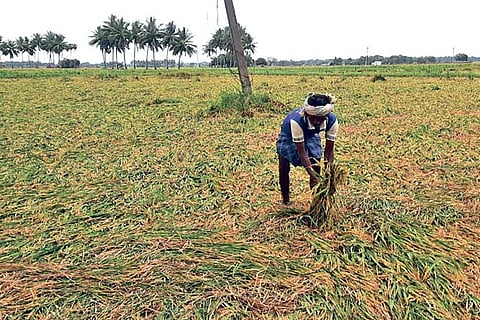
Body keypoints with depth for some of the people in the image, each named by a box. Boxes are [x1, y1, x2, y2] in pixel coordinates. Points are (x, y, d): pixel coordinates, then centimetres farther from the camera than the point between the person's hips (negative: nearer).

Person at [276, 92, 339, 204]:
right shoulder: (296, 120, -44)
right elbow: (301, 151, -38)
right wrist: (314, 176, -41)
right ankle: (285, 200, 20)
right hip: (289, 136, -2)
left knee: (316, 169, -7)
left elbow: (329, 150, -23)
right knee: (284, 168, 1)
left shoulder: (332, 120, -33)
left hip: (311, 135, 3)